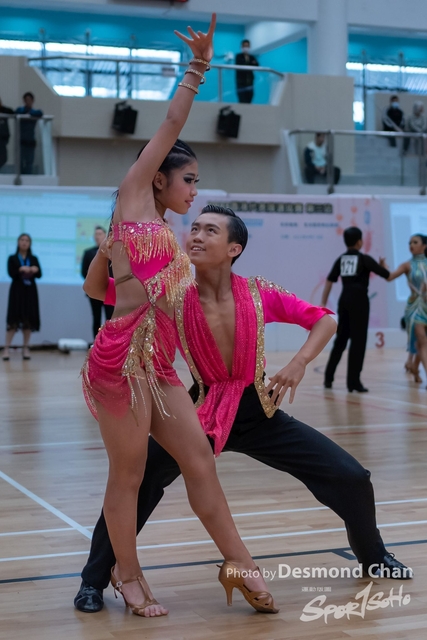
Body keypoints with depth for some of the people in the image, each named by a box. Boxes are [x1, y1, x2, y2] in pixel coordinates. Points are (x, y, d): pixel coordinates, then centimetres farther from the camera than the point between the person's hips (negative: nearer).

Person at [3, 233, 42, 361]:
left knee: (29, 320, 1)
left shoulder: (34, 259, 11)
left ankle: (26, 349, 8)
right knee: (13, 320, -8)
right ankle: (6, 349, -6)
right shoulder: (12, 258, 4)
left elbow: (39, 275, -1)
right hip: (17, 291, -3)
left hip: (30, 291, 3)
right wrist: (21, 269, -26)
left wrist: (35, 270, -22)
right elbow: (11, 273, -10)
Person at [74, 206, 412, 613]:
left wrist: (300, 362, -19)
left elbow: (325, 320, -3)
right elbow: (97, 289, -15)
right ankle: (94, 580, 0)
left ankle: (373, 556, 33)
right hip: (203, 412, -1)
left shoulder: (259, 294, -12)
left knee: (351, 478, 2)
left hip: (258, 411, 2)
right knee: (137, 479, -22)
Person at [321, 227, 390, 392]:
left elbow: (329, 282, 5)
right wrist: (382, 265, 17)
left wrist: (323, 304, 6)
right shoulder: (364, 259, -5)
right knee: (358, 341, -1)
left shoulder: (341, 260, 9)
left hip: (344, 301, 5)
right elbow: (386, 274, -6)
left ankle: (328, 377, 18)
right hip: (359, 301, -5)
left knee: (341, 339, 15)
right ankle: (353, 382, -1)